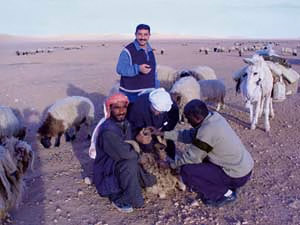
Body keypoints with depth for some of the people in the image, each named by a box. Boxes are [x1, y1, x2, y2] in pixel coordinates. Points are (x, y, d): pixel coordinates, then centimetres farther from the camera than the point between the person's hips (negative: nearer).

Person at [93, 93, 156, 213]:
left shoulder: (125, 123, 0)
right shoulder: (108, 131, -28)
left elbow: (131, 146, 7)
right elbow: (124, 153, -33)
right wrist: (138, 154, -15)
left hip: (122, 165, 8)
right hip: (107, 171, -8)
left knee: (150, 179, -3)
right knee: (130, 164, -35)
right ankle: (118, 198, -15)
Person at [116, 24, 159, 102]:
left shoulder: (150, 51, 12)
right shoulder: (128, 50, -11)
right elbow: (120, 69, -20)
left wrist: (156, 87, 17)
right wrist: (138, 68, -29)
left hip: (148, 93, 7)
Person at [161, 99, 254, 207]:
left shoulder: (207, 131, -26)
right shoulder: (214, 116, -2)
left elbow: (192, 157, -14)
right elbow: (191, 135, 7)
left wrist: (171, 164, 3)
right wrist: (164, 133, 7)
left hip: (237, 176, -9)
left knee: (187, 171, -12)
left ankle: (226, 194, 1)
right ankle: (226, 186, 17)